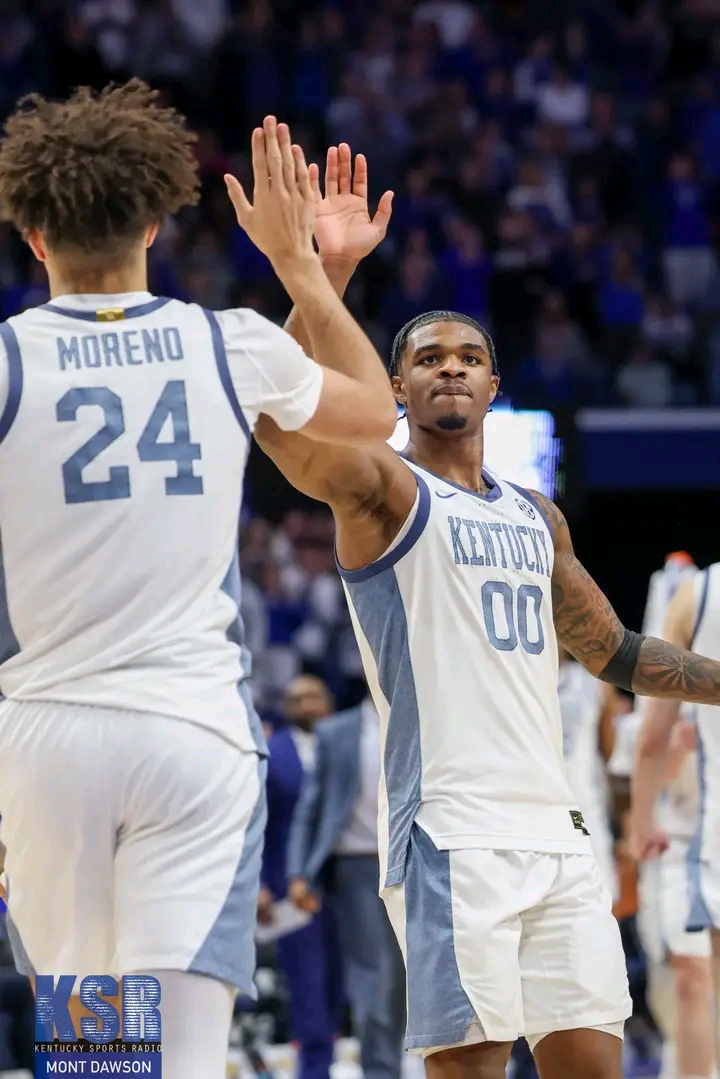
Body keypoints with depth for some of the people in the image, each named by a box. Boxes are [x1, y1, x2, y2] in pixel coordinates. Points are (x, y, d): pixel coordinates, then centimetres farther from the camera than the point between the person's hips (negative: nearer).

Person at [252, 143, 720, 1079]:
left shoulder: (537, 518, 22)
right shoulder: (382, 491, 0)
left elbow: (613, 650, 33)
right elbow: (284, 421, -21)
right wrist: (326, 272, -32)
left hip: (555, 831, 7)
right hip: (452, 833, -7)